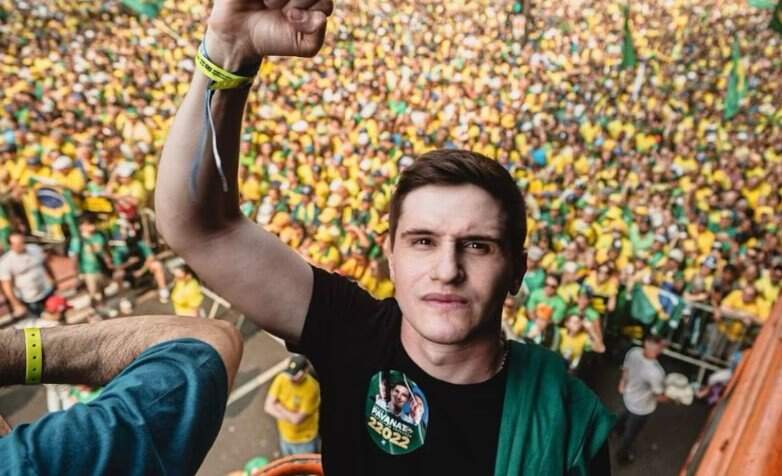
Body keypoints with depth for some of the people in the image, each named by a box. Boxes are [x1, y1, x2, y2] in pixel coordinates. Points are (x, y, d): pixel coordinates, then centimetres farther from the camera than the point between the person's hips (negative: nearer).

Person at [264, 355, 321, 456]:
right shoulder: (281, 378, -16)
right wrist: (290, 415, -23)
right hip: (285, 436, 5)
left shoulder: (312, 388, -31)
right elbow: (268, 407, -14)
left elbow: (297, 419, -27)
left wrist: (278, 406, -16)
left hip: (305, 440, -5)